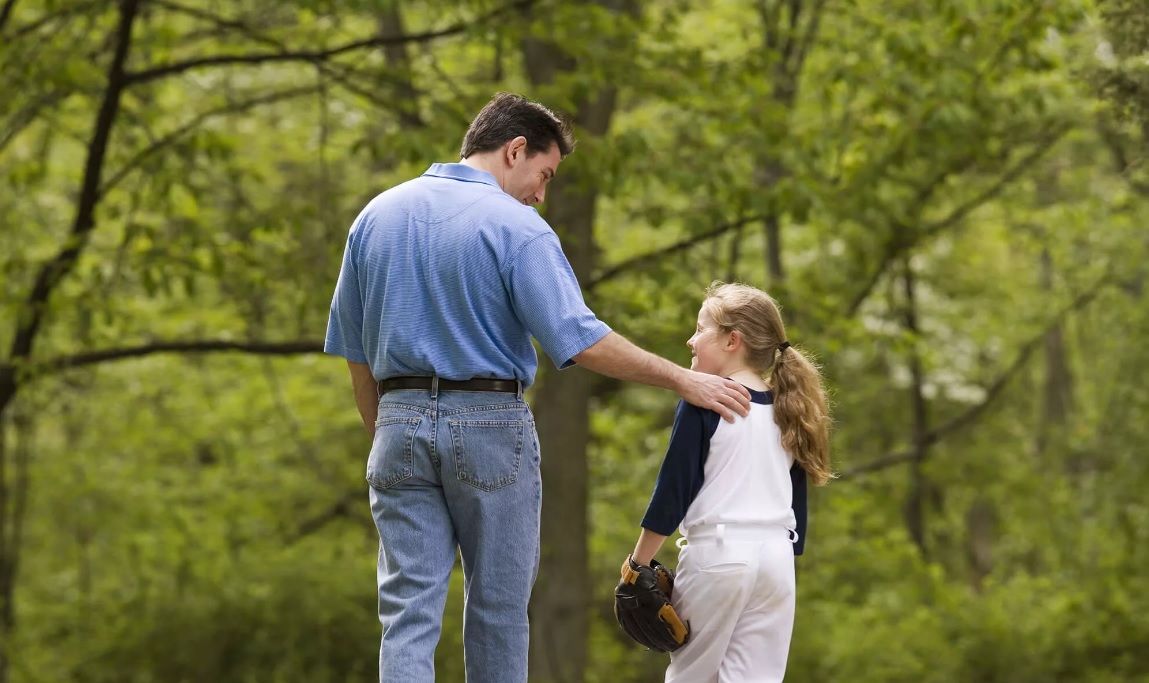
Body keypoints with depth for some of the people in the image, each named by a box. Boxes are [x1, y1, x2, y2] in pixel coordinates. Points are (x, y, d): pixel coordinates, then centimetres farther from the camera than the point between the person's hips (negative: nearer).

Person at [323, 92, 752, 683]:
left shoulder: (377, 215, 9)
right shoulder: (515, 227, -9)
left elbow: (356, 353, 12)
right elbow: (581, 341, -16)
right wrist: (681, 380, -8)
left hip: (401, 424, 4)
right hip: (490, 423, -4)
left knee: (408, 611, 0)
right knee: (496, 611, 9)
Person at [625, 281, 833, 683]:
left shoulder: (703, 404, -6)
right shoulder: (786, 411, 12)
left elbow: (673, 489, -8)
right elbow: (797, 501, 16)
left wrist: (638, 562, -3)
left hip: (717, 550, -5)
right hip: (777, 555, 5)